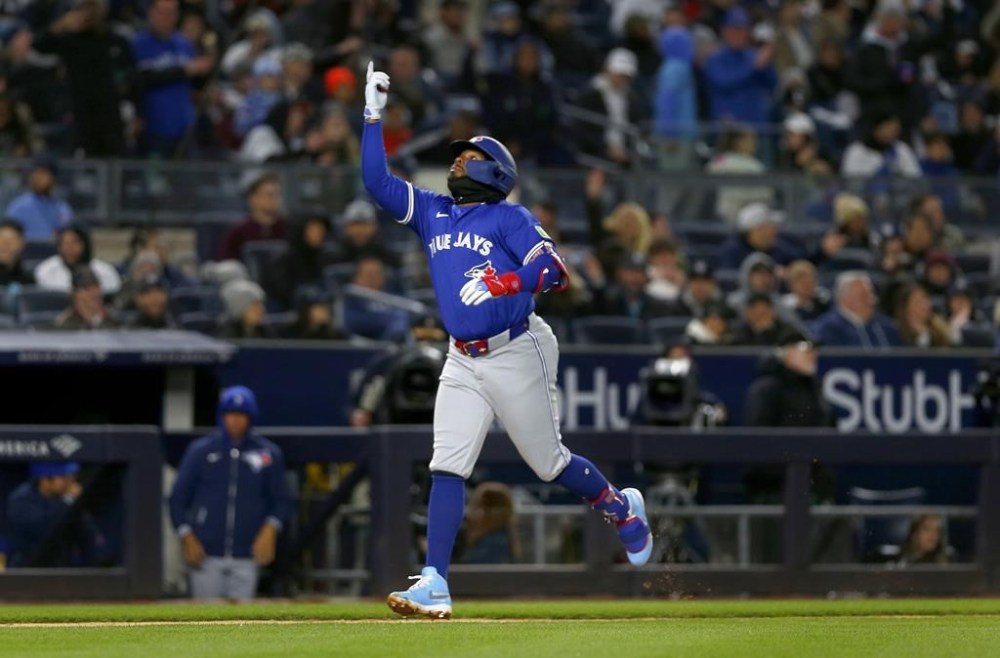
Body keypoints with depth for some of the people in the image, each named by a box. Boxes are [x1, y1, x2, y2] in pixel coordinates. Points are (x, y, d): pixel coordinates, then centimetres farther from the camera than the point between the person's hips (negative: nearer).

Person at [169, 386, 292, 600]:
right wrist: (187, 537, -3)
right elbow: (178, 499, 8)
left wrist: (270, 529, -7)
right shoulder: (201, 451, 5)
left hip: (246, 557, 0)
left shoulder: (269, 454, 6)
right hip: (206, 555, 0)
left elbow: (282, 501, 11)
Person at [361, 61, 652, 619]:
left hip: (516, 354, -5)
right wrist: (374, 116, 4)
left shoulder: (511, 219, -4)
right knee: (447, 468, -8)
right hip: (463, 362, 5)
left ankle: (624, 509, 33)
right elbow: (376, 180, 8)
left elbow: (555, 270, -14)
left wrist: (505, 285, -30)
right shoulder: (432, 213, 13)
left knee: (549, 463, 5)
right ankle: (435, 586, -15)